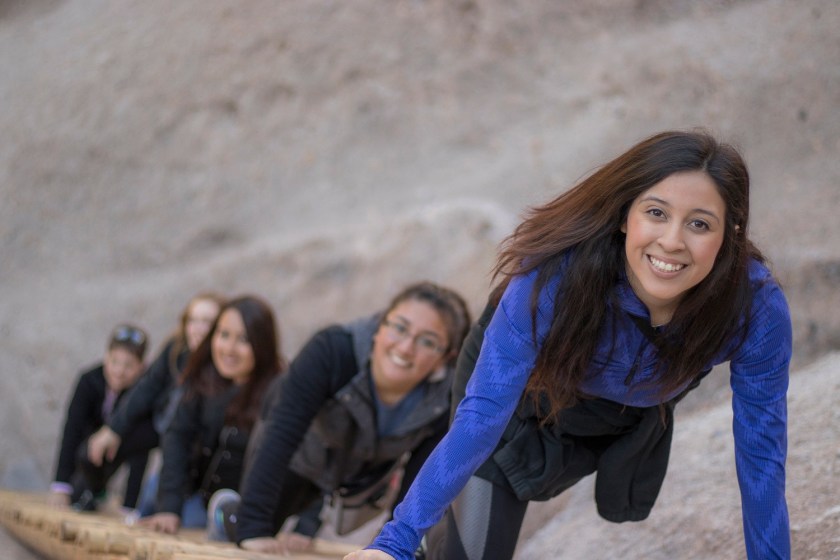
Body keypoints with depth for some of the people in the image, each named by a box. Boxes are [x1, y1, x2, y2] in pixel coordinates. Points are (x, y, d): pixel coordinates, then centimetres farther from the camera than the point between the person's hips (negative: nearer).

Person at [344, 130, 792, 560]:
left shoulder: (756, 308, -35)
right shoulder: (553, 279, -42)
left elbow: (760, 452, -25)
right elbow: (481, 416, -42)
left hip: (631, 421, 3)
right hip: (524, 396, -3)